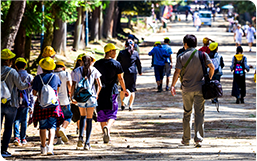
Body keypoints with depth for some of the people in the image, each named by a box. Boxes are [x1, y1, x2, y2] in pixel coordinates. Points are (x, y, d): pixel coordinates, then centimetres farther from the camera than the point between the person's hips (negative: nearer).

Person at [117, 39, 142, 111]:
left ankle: (122, 104, 17)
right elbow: (139, 63, 9)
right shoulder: (135, 53, 0)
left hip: (124, 73, 0)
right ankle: (130, 105, -1)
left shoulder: (121, 53, -2)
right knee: (132, 89, 5)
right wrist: (140, 72, 23)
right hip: (132, 73, 0)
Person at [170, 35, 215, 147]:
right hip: (200, 88, 0)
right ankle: (198, 138, -11)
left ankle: (186, 139, 17)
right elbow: (212, 67, -5)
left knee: (187, 113, 12)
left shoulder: (181, 57, -2)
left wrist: (173, 86, -2)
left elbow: (177, 72, -8)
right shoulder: (202, 55, 1)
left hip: (187, 89, 0)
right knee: (199, 113, 1)